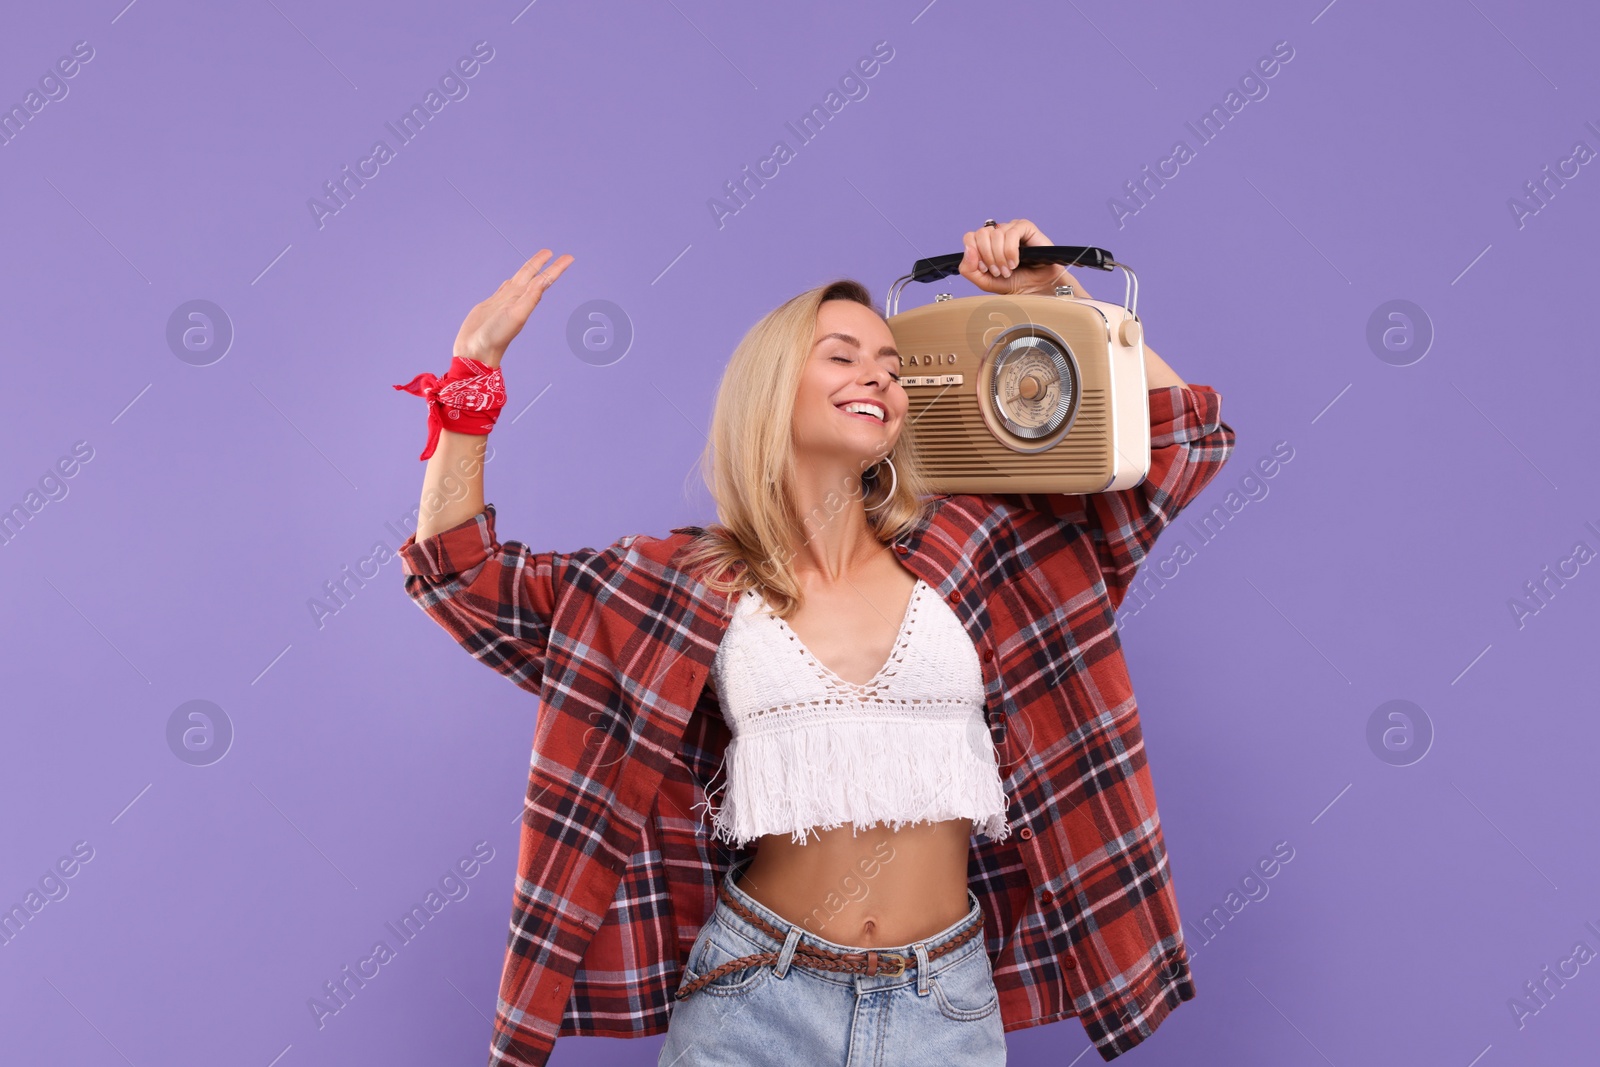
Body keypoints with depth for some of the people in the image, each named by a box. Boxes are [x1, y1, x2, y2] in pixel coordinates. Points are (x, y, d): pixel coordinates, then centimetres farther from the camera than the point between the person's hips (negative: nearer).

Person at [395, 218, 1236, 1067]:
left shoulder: (966, 550, 2)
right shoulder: (688, 583, 0)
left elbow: (1181, 436, 7)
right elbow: (463, 574, 4)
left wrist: (1060, 289, 0)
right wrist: (475, 368, -1)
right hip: (754, 998, -1)